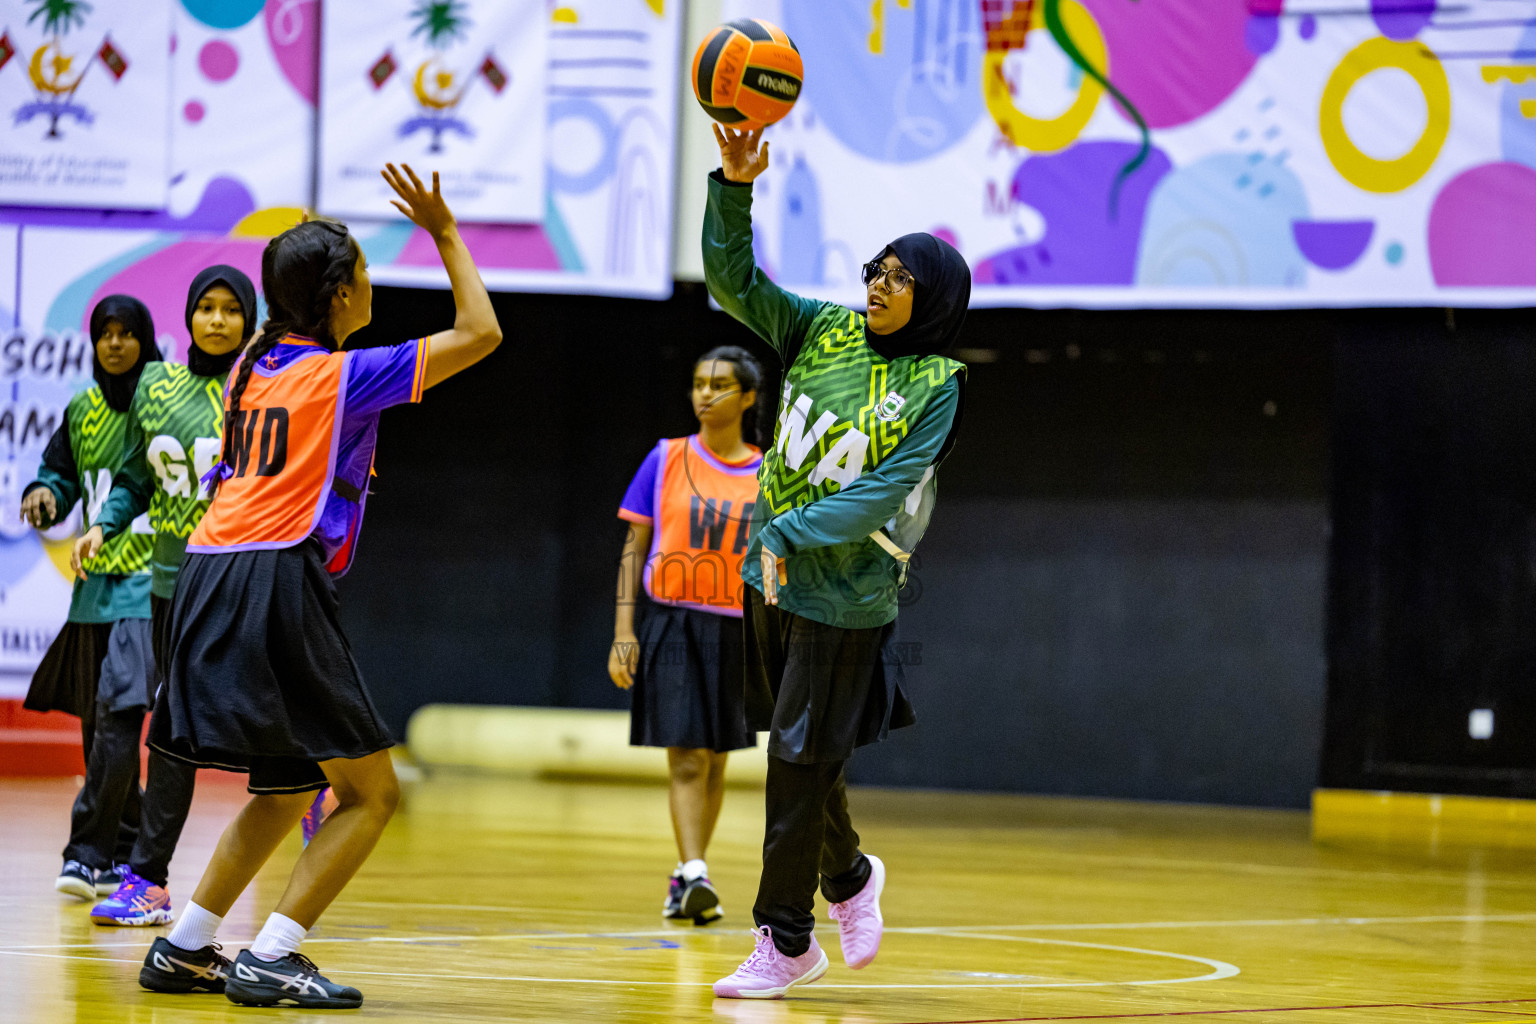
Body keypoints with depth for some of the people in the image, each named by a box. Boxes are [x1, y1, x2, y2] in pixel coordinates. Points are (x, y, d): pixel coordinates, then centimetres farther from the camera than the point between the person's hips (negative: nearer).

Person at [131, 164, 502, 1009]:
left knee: (289, 788, 21)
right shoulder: (343, 375, -4)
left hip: (210, 581, 8)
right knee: (372, 791, -1)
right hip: (277, 583, -8)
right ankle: (270, 960, -10)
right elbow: (479, 334, 0)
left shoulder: (253, 366, 14)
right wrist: (444, 234, 8)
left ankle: (184, 949, 16)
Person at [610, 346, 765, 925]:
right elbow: (634, 548, 3)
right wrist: (623, 631, -5)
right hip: (672, 622, -3)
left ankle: (685, 876, 24)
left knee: (715, 758, 11)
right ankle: (695, 876, -21)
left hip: (736, 630, 3)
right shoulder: (667, 460, 1)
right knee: (686, 756, -13)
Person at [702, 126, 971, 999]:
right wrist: (737, 186, -15)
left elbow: (884, 490, -17)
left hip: (845, 598, -5)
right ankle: (850, 878, 40)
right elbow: (733, 279, -1)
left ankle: (784, 943, 6)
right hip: (775, 578, 5)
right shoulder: (825, 331, 4)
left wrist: (790, 535, -24)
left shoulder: (936, 385, -9)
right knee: (804, 758, 15)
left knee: (800, 763, -3)